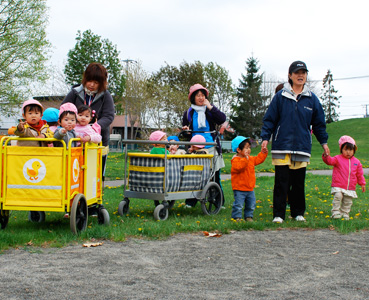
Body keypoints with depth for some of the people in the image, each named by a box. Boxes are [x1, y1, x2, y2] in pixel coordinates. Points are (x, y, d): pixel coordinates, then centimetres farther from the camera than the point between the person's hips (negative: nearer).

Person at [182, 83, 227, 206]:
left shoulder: (210, 111, 7)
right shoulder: (188, 113, 9)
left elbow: (222, 119, -11)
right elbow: (184, 129, 18)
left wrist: (210, 107, -11)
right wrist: (185, 130, -5)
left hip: (211, 148, 0)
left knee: (215, 177, 3)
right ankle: (191, 201, 9)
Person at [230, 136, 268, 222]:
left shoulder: (250, 158, 10)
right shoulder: (235, 160, -17)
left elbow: (257, 160, 23)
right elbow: (239, 167, -34)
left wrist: (263, 153, 13)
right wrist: (245, 159, -39)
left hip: (250, 188, 8)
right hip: (239, 189, -8)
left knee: (251, 204, 13)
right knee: (238, 204, -4)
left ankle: (248, 216, 27)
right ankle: (237, 217, 8)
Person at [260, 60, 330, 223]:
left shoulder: (312, 99, 9)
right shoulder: (280, 97, 2)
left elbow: (319, 123, 17)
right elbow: (269, 119, 3)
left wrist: (324, 142, 17)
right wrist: (265, 137, -4)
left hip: (302, 148, 2)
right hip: (282, 147, -2)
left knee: (299, 183, 7)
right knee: (281, 182, -3)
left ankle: (298, 213, 20)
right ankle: (278, 214, 2)